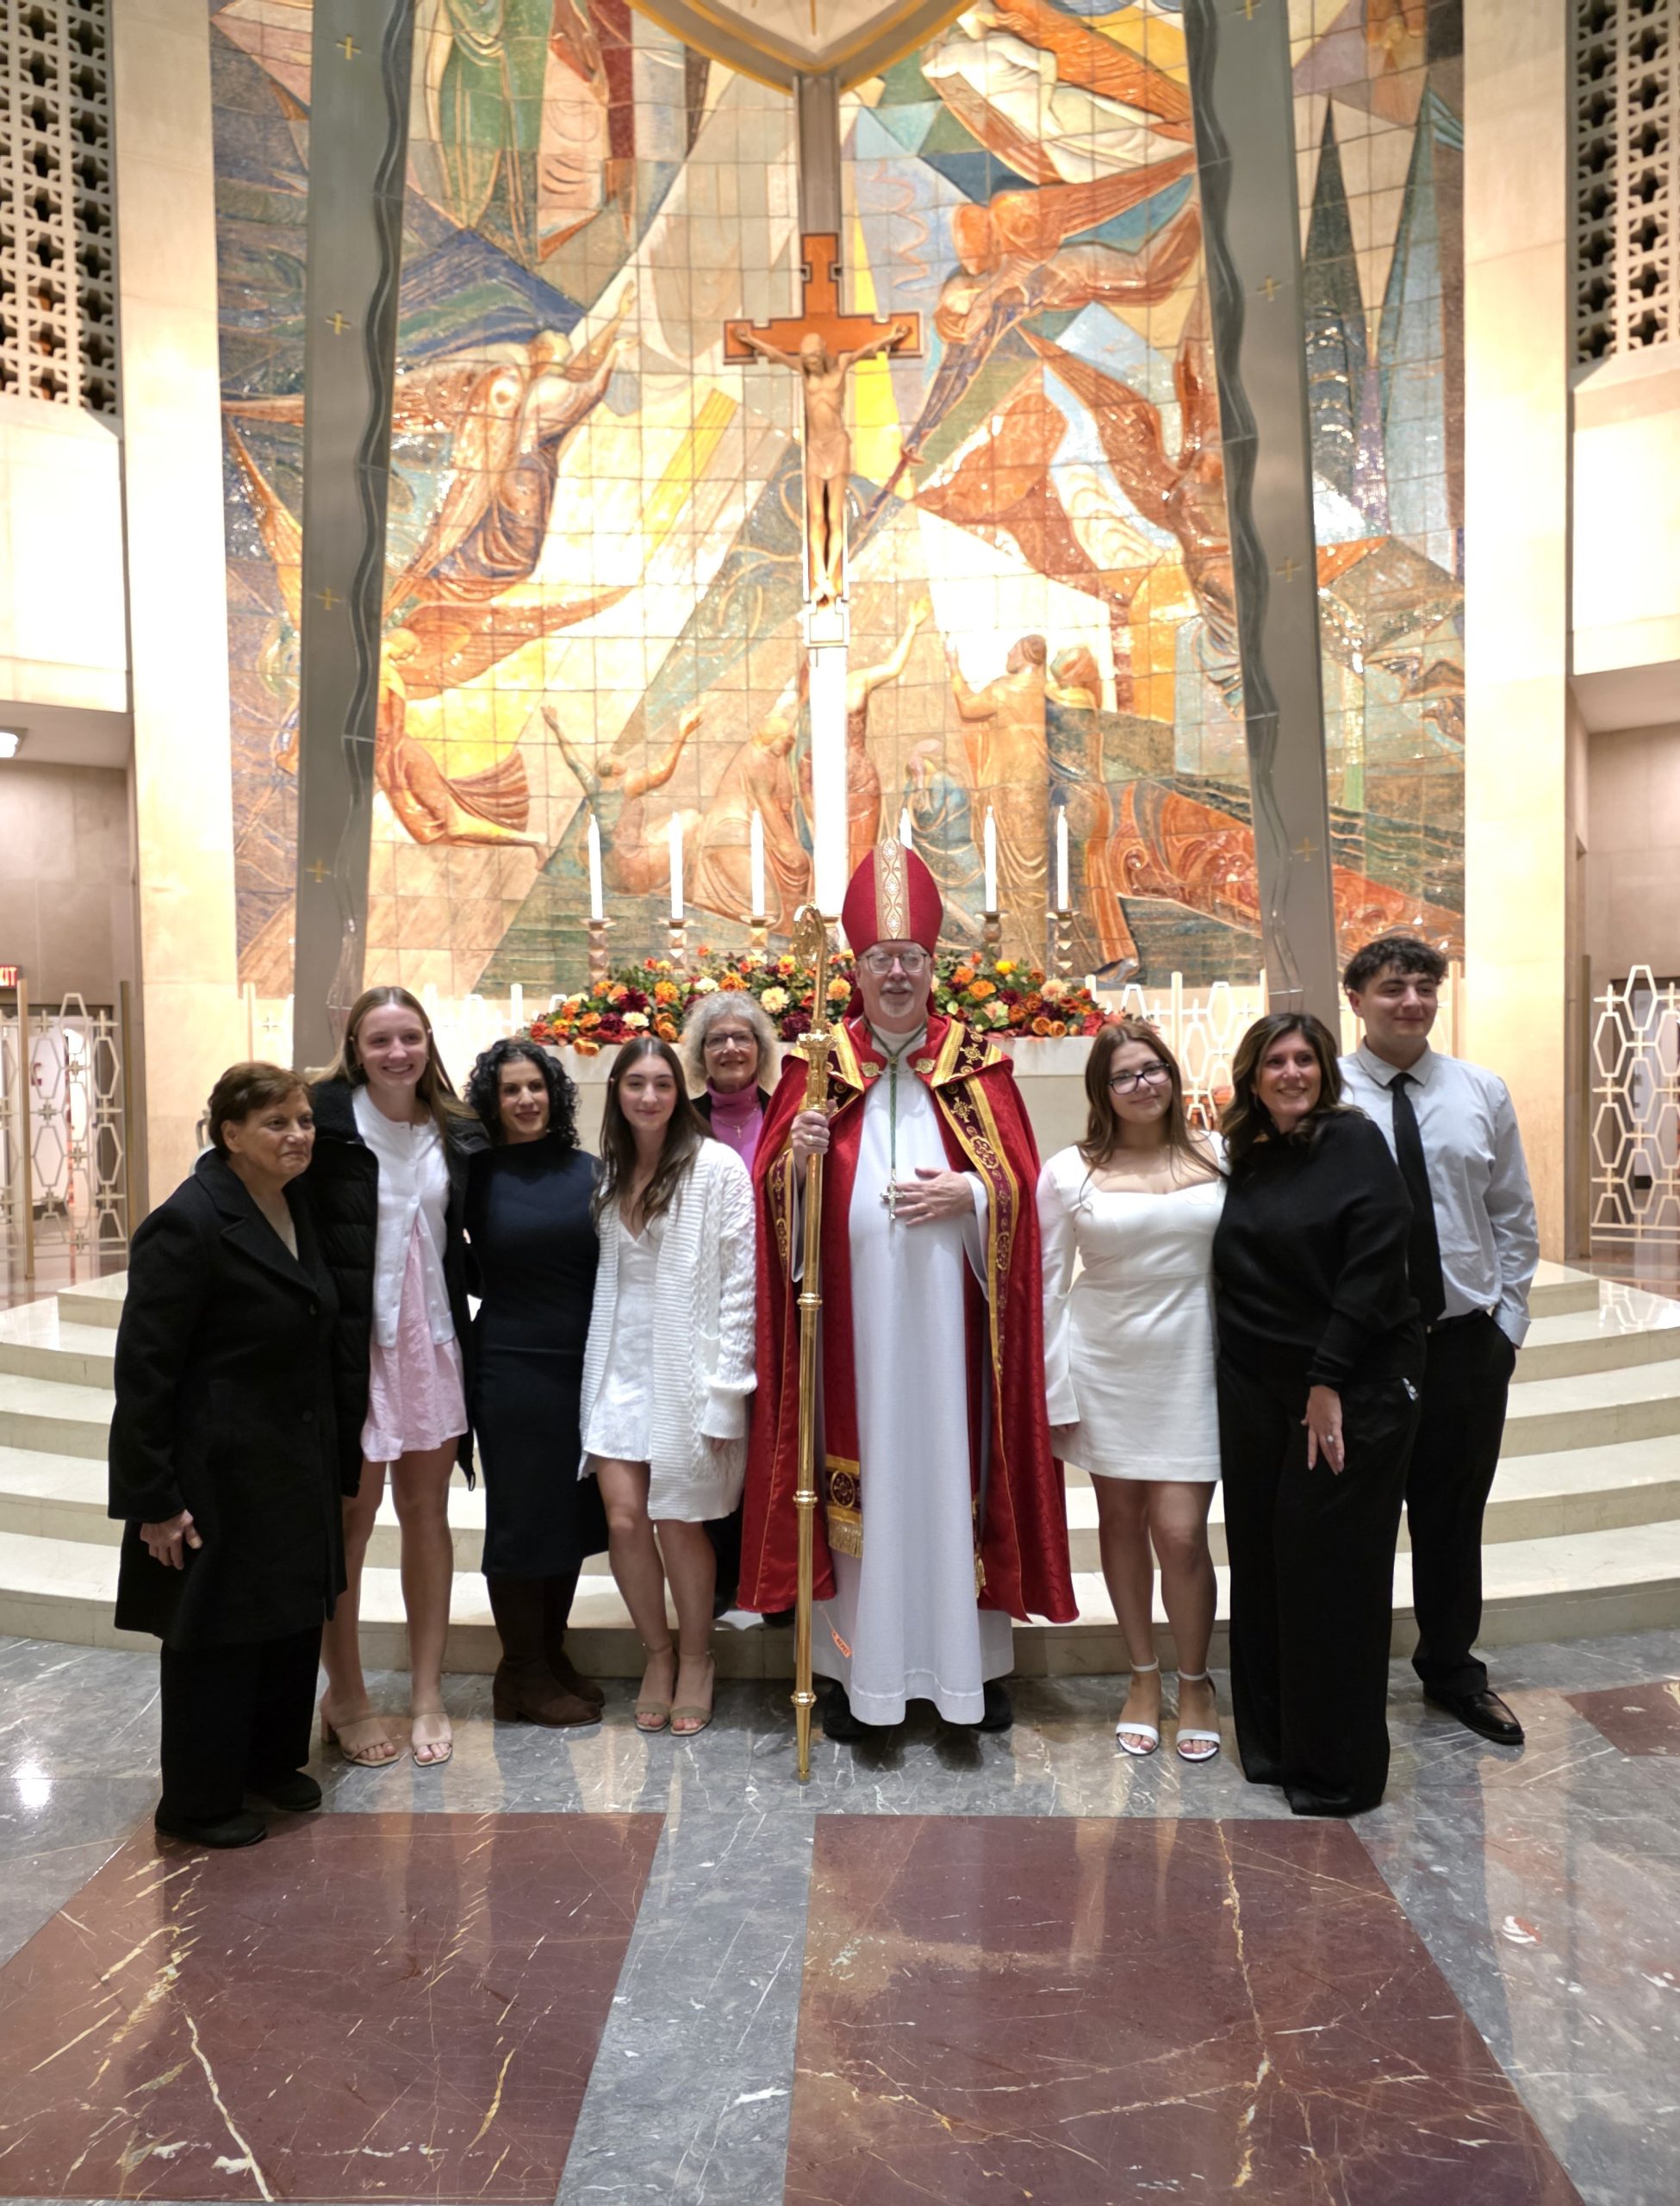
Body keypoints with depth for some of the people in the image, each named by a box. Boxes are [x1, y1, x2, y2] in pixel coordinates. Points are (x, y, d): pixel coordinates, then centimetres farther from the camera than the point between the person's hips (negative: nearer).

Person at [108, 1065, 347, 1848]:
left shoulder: (296, 1207, 5)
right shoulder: (189, 1224, -20)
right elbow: (142, 1367, -19)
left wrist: (322, 1458, 14)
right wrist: (153, 1500, -18)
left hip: (295, 1464, 8)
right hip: (219, 1475, -8)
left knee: (293, 1616, 18)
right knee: (217, 1634, 7)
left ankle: (272, 1760, 40)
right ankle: (197, 1804, 27)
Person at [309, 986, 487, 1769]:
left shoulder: (456, 1133, 6)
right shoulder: (325, 1117, -9)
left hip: (431, 1343, 4)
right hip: (352, 1342, -4)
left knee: (427, 1511, 11)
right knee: (350, 1516, 6)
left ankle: (427, 1693, 25)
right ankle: (345, 1696, 25)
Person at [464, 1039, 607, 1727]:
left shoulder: (586, 1172, 3)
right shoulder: (478, 1176, -3)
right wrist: (502, 1294, -3)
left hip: (584, 1364, 4)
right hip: (511, 1367, -3)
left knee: (573, 1510, 13)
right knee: (520, 1513, 6)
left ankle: (553, 1654, 30)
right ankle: (523, 1674, 20)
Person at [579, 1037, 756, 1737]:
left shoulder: (717, 1167, -9)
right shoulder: (608, 1173, 9)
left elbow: (741, 1282, -10)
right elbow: (604, 1275, 13)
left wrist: (724, 1384, -12)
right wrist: (597, 1359, 7)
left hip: (689, 1364, -4)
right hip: (620, 1364, 4)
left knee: (679, 1520, 4)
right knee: (624, 1516, -1)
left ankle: (695, 1658, 27)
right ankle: (658, 1653, 23)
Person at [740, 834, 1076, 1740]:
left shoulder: (976, 1066, 6)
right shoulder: (819, 1065, 6)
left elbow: (1019, 1183, 4)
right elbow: (776, 1196, 4)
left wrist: (968, 1195, -14)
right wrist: (796, 1156, -16)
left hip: (944, 1317, 0)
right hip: (851, 1318, 0)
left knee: (953, 1467, 5)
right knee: (857, 1472, 3)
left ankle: (973, 1658, 20)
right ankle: (858, 1665, 16)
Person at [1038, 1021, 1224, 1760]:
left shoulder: (1218, 1160, 1)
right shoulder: (1068, 1171, -2)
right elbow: (1047, 1284, 1)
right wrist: (1053, 1392, -1)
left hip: (1192, 1366, 0)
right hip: (1105, 1365, 1)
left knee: (1180, 1530, -4)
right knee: (1120, 1518, 11)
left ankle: (1195, 1680, 21)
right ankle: (1143, 1674, 31)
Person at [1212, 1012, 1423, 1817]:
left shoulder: (1352, 1140, -6)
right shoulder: (1244, 1160, 10)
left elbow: (1375, 1265, -14)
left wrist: (1327, 1381, -16)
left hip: (1352, 1387, -5)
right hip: (1258, 1390, 5)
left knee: (1331, 1569, 1)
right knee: (1262, 1562, 9)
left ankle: (1338, 1770, 16)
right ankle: (1272, 1743, 24)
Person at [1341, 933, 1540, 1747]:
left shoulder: (1482, 1092, 4)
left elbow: (1514, 1219, 10)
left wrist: (1506, 1322, 4)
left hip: (1468, 1342, 3)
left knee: (1456, 1515, 16)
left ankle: (1452, 1671, 36)